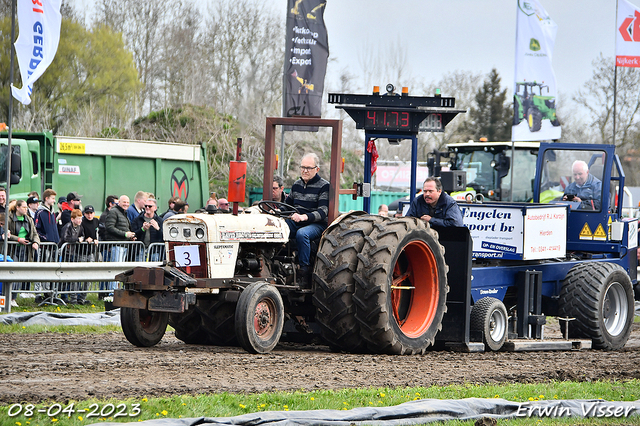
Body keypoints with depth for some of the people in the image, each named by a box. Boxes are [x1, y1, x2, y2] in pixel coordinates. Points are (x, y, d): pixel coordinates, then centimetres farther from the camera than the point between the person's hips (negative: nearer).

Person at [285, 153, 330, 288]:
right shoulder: (297, 185, 15)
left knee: (302, 234, -39)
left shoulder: (324, 186, -5)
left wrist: (304, 217, -33)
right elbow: (287, 204, 25)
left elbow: (323, 212, -16)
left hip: (317, 224, -6)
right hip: (296, 222, 6)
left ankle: (305, 272, -33)